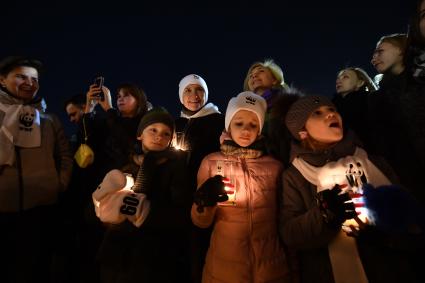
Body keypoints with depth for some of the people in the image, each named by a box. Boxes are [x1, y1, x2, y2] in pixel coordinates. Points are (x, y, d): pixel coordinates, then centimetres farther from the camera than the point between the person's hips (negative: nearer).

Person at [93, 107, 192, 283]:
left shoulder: (177, 167, -5)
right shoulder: (124, 166, 5)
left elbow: (183, 216, -15)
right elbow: (91, 215, 6)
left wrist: (143, 210, -26)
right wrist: (101, 202, -15)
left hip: (158, 263, -3)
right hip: (117, 257, 4)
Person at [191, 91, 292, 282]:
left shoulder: (274, 165, -2)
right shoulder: (211, 162, -6)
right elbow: (200, 221, -5)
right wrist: (204, 202, -25)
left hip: (271, 266, 1)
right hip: (224, 265, -1)